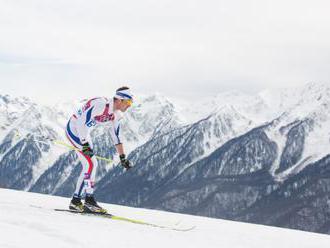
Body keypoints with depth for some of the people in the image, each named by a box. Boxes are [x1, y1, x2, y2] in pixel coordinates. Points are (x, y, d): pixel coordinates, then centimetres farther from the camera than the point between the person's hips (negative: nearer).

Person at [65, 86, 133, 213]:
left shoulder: (115, 115, 0)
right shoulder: (101, 105, -27)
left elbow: (116, 136, 10)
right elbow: (81, 123, -29)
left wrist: (122, 157, 9)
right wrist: (84, 144, -31)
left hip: (84, 132, 9)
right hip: (73, 128, -9)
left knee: (90, 165, 7)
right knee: (91, 163, -16)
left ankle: (76, 200, 12)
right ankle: (89, 199, -13)